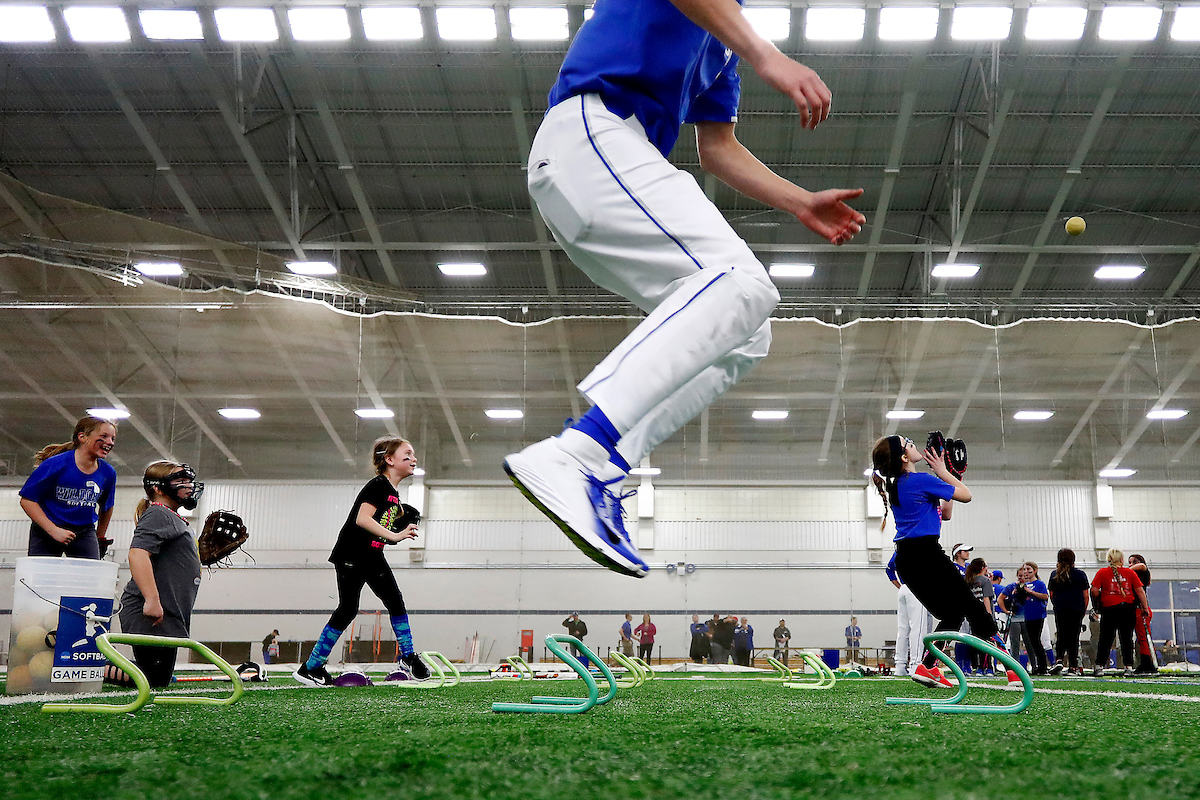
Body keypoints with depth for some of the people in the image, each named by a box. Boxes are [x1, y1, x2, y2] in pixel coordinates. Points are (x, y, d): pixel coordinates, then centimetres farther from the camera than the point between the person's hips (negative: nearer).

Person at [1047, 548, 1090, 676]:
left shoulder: (1055, 575, 4)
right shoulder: (1080, 574, 1)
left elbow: (1051, 595, 7)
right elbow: (1085, 595, 2)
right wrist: (1084, 610, 13)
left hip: (1060, 611, 1)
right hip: (1077, 610, -1)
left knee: (1062, 637, 8)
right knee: (1074, 638, 4)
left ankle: (1059, 660, -13)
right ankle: (1072, 667, 2)